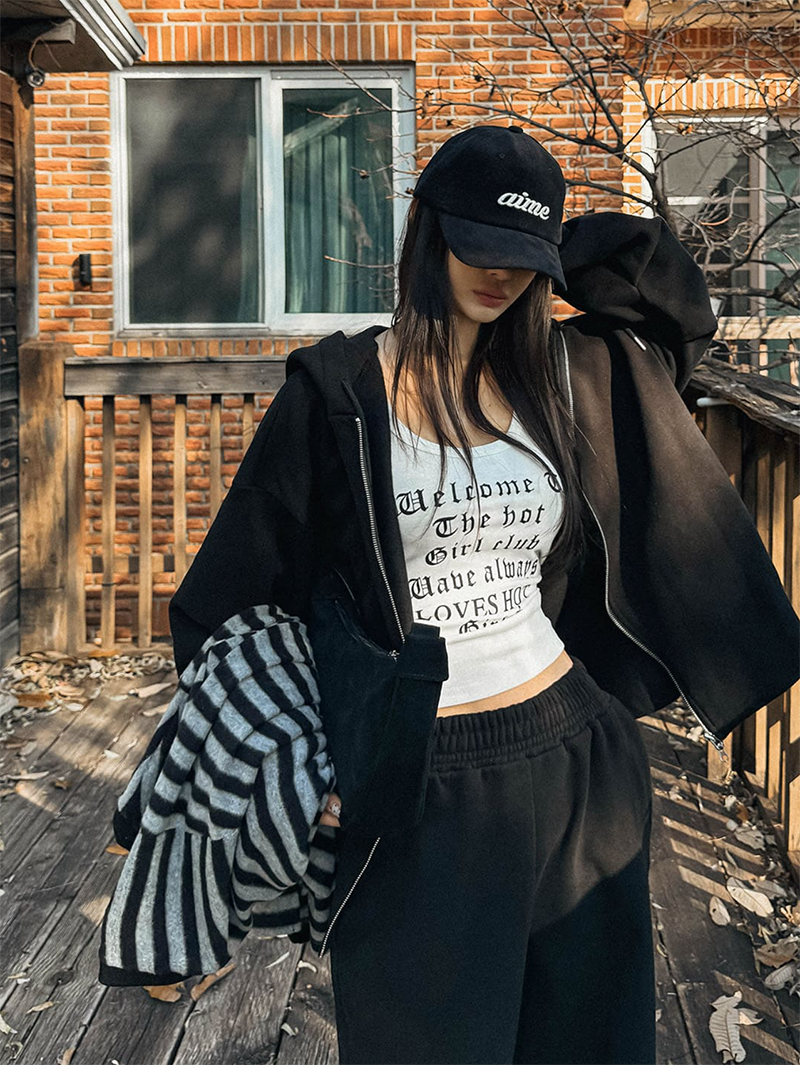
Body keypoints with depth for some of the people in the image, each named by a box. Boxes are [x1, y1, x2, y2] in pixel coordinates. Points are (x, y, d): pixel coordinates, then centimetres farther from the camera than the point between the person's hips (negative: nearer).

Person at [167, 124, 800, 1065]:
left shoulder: (564, 373, 3)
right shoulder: (340, 389, -7)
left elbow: (684, 303, 20)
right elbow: (235, 593, -3)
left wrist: (545, 257, 8)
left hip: (570, 758, 4)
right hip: (415, 786, -3)